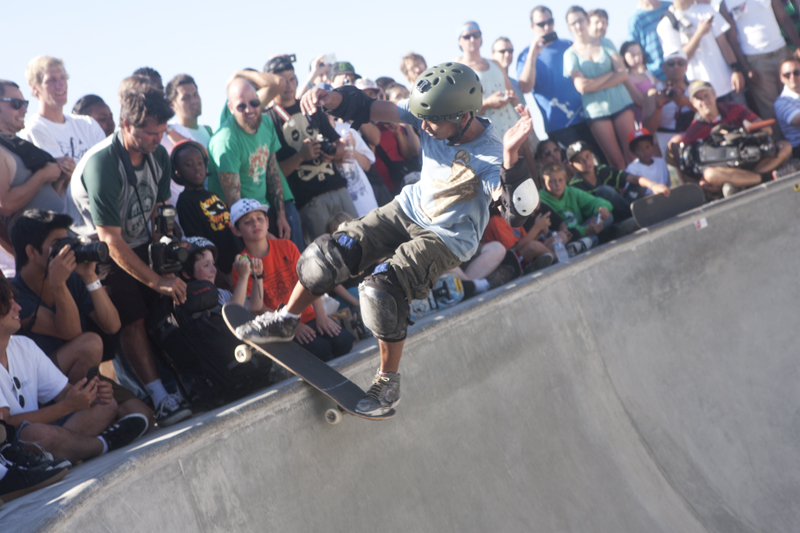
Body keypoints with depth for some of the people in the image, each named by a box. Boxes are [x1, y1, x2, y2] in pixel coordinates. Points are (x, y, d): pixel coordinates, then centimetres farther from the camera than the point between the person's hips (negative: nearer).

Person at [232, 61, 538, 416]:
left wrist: (511, 157, -57)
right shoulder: (433, 115, -14)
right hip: (409, 210, 6)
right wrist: (335, 98, -36)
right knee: (327, 254, -4)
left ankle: (388, 382, -2)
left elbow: (518, 212, -43)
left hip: (447, 238, -6)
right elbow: (373, 110, -15)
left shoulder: (490, 157, -29)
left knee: (382, 289, -26)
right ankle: (285, 322, 24)